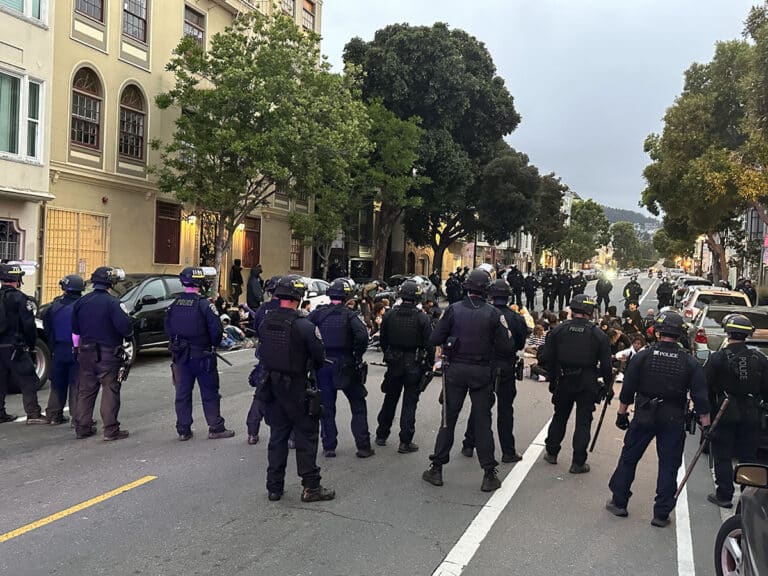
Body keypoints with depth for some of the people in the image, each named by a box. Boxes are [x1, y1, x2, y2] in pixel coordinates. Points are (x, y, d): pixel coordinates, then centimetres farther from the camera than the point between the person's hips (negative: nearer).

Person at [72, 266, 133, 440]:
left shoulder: (81, 302, 6)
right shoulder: (112, 302, -16)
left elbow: (75, 331, 15)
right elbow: (125, 327, -22)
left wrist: (78, 348, 26)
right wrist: (129, 331, 1)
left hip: (86, 352, 6)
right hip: (108, 354, -6)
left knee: (86, 390, 15)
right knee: (110, 391, 0)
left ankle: (82, 428, 21)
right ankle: (111, 430, 2)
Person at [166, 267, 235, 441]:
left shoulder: (174, 305, 1)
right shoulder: (204, 305, -16)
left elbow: (168, 329, 8)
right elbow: (217, 329, -16)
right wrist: (213, 344, 3)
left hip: (181, 356, 5)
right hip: (202, 355, -5)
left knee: (182, 394, 11)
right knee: (210, 393, 6)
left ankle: (183, 431, 17)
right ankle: (216, 428, 12)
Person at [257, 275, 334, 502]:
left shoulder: (265, 323, -2)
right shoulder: (304, 326, -20)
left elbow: (264, 353, 7)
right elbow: (320, 358, -11)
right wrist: (309, 367, 9)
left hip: (272, 386, 6)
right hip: (297, 388, -6)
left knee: (277, 436, 16)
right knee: (306, 437, 7)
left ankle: (274, 487, 24)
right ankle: (310, 487, 15)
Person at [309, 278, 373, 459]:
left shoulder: (318, 313, -1)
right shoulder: (349, 315, -7)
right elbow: (362, 335, -21)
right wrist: (357, 355, -7)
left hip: (323, 364, 2)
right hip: (345, 365, -2)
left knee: (326, 407, 13)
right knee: (358, 406, 10)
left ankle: (329, 447, 16)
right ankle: (363, 447, 11)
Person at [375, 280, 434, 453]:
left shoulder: (389, 315, -3)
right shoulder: (422, 318, -13)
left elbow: (382, 340, 6)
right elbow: (429, 345, -11)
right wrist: (428, 363, 2)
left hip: (394, 363, 3)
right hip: (414, 366, -3)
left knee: (390, 400, 18)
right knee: (409, 403, 4)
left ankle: (381, 435, 28)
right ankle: (405, 442, 6)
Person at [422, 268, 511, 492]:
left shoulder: (453, 309, -6)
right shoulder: (493, 314, -7)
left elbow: (435, 340, -7)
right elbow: (504, 345, -7)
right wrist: (506, 333, 12)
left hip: (455, 371, 0)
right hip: (482, 372, 0)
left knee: (449, 419, 8)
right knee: (483, 421, 7)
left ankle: (437, 469, 15)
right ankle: (489, 474, 12)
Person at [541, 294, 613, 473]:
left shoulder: (557, 330, -3)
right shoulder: (598, 335, -7)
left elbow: (547, 359, -1)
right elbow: (606, 365, -5)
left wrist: (553, 378, 13)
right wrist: (608, 386, 7)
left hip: (564, 382, 2)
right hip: (587, 385, -2)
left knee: (559, 417, 18)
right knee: (583, 422, 6)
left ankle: (551, 453, 29)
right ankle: (578, 463, 10)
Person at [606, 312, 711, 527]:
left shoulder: (642, 357, -6)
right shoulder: (689, 362, -3)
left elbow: (627, 390, -3)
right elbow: (700, 396, -2)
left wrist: (622, 414, 7)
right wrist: (706, 424, 5)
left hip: (644, 416, 0)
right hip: (674, 420, 1)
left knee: (629, 457, 12)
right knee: (669, 465, 9)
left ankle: (619, 502, 20)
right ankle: (661, 514, 13)